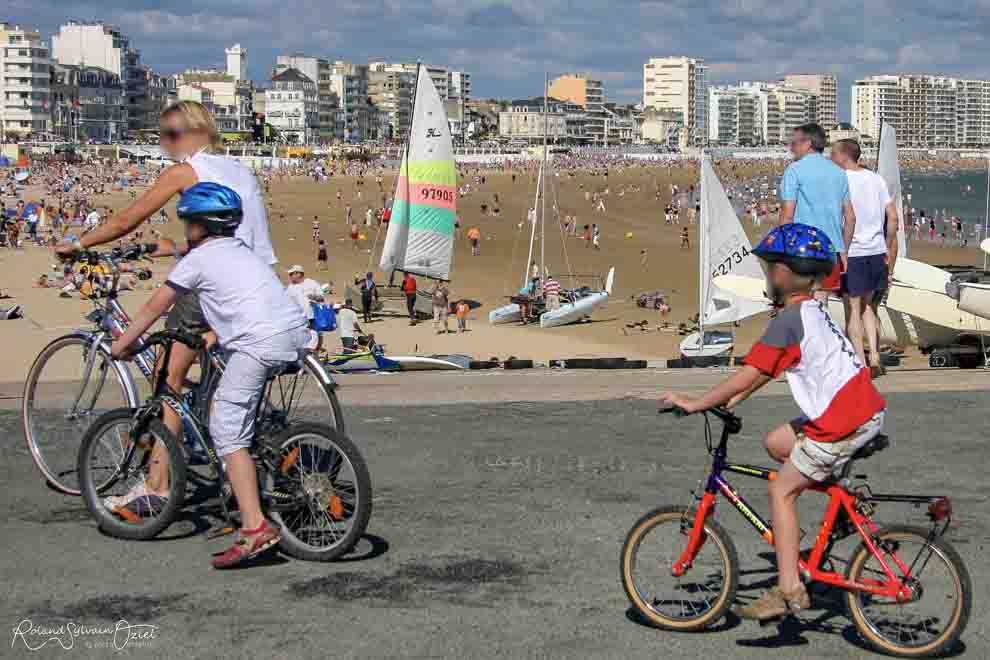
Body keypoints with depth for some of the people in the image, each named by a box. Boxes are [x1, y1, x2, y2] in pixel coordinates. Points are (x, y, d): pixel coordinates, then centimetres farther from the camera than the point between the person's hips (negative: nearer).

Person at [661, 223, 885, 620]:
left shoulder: (788, 320, -14)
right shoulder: (813, 310, 17)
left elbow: (746, 376, -16)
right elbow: (768, 370, 24)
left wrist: (696, 404, -8)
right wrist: (735, 398, 24)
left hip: (843, 422, -9)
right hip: (866, 408, 9)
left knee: (781, 490, 1)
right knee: (776, 444, 21)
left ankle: (789, 590, 1)